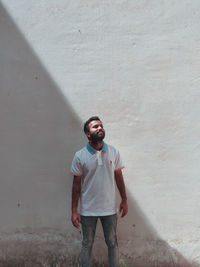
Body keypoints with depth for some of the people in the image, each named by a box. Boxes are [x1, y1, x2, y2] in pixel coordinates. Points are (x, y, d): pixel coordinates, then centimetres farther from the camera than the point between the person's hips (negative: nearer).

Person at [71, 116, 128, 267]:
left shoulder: (114, 152, -3)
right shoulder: (80, 156, -9)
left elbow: (119, 177, 5)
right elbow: (76, 184, -5)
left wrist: (124, 200, 6)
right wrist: (74, 211, -5)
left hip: (110, 209, 2)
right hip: (88, 210, -1)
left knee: (112, 243, 14)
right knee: (87, 244, 14)